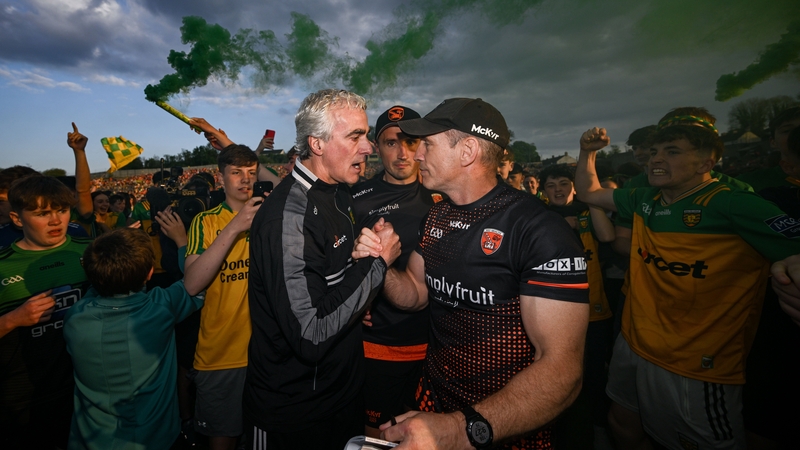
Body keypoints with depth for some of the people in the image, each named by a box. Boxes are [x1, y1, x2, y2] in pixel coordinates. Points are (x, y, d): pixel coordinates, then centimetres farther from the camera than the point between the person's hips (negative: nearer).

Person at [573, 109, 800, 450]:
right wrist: (588, 153, 0)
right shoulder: (644, 202, 2)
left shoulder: (735, 206, -17)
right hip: (633, 346, 7)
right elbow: (588, 193, 10)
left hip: (697, 369, -6)